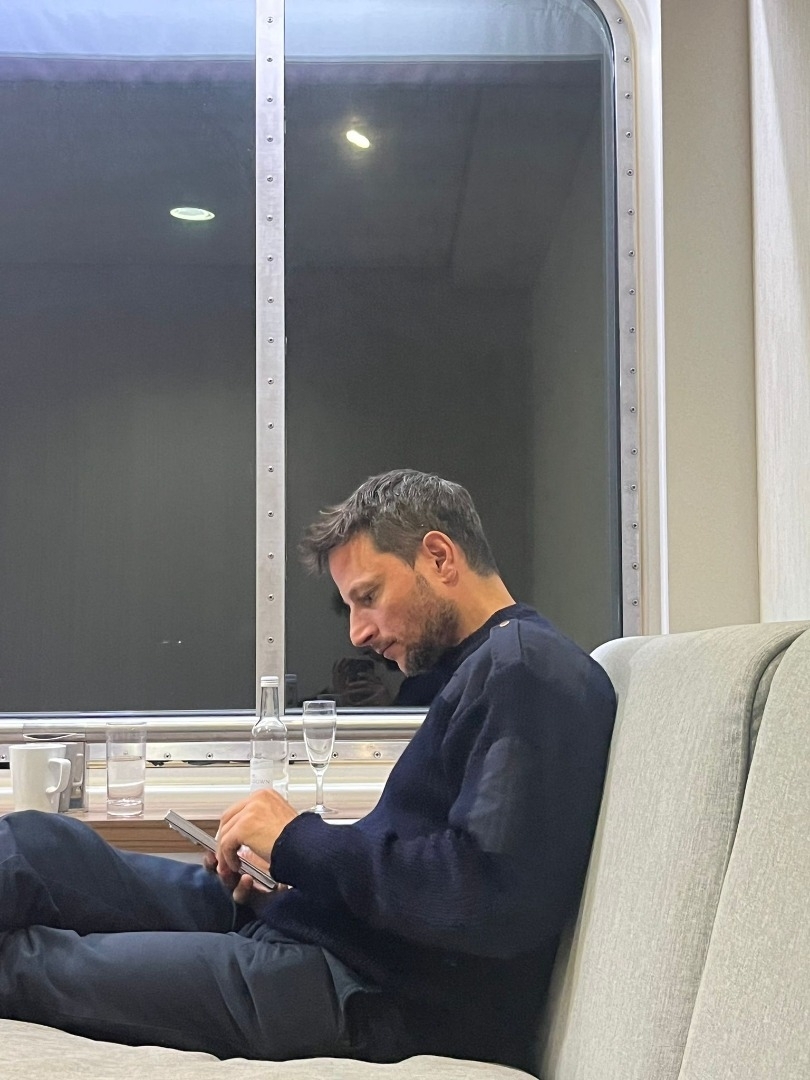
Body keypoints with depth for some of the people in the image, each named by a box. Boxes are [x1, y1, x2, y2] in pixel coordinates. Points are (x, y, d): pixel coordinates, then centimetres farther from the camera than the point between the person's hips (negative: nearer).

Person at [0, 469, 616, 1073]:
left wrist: (299, 843, -14)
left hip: (378, 996, -10)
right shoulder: (489, 667, 18)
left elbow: (489, 896, -25)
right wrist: (286, 872, 2)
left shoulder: (529, 669, -13)